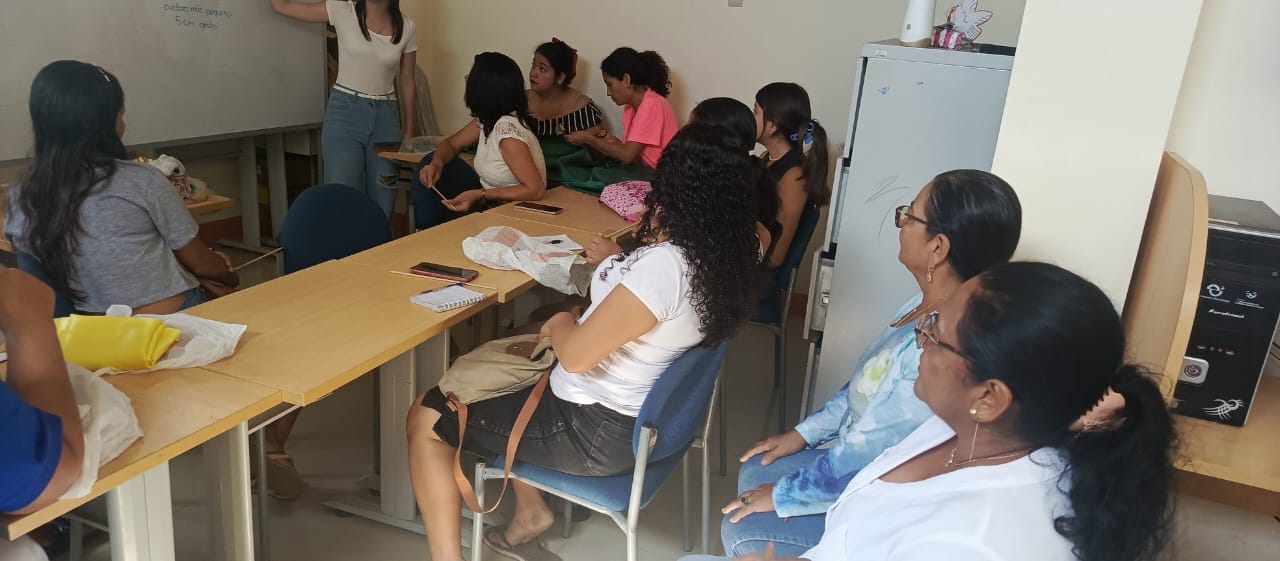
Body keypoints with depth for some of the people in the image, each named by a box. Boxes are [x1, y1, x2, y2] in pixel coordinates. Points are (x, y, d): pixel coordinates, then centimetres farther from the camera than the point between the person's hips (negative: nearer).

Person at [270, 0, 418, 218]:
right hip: (344, 113, -2)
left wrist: (409, 132, 9)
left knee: (381, 208, 4)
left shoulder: (407, 28, 2)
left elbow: (407, 83, 9)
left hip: (385, 117, 2)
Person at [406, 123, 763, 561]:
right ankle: (530, 512, 30)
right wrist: (616, 269, 5)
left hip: (598, 432, -9)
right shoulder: (716, 256, -3)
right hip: (640, 416, 9)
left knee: (424, 419, 4)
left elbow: (574, 355, -26)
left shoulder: (663, 266, -32)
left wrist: (560, 323, -7)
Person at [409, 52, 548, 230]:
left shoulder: (507, 130, -27)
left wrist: (480, 195, -28)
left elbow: (536, 189, -30)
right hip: (491, 201, 9)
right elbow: (452, 143, 11)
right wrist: (437, 164, -11)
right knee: (430, 162, 5)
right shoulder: (487, 118, -3)